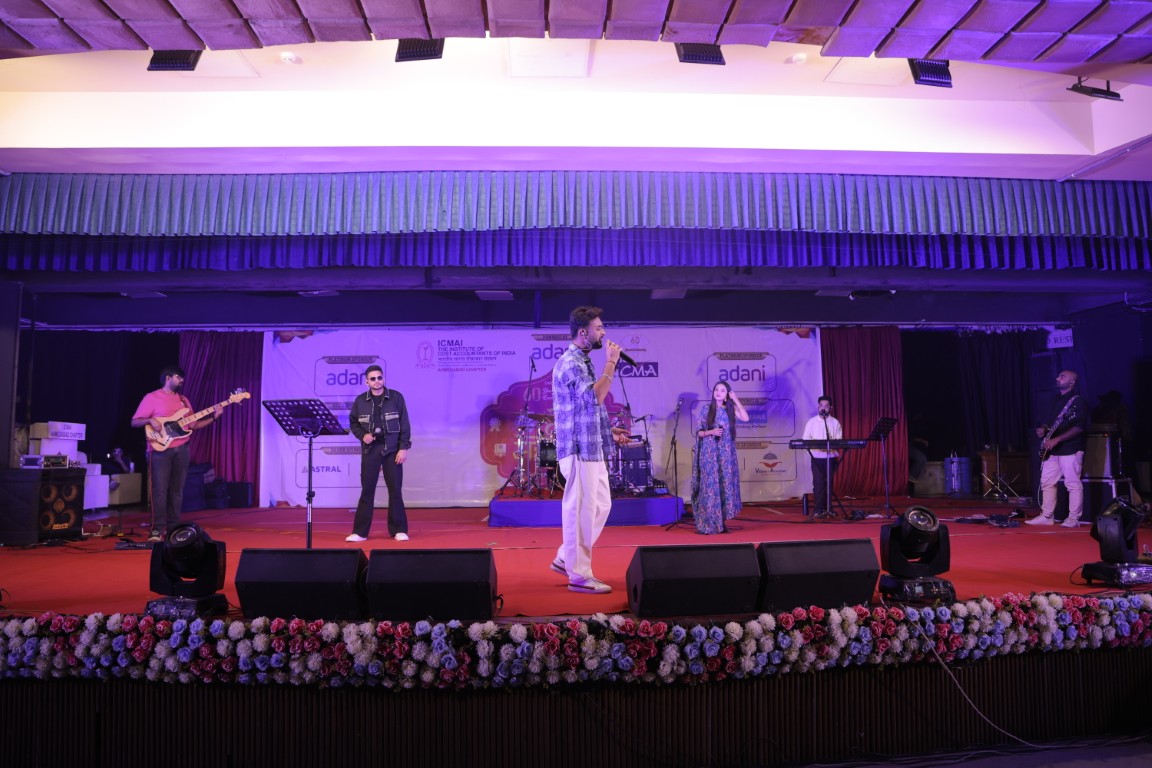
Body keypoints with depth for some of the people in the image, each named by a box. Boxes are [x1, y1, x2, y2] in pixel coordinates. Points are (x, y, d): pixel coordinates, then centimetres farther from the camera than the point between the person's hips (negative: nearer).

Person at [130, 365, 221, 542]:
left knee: (177, 490, 7)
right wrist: (150, 420, -20)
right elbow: (134, 422, -1)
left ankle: (173, 528, 12)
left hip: (182, 449, 5)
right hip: (161, 449, -5)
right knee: (160, 490, -8)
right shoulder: (151, 398, 0)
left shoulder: (183, 399, 17)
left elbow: (192, 425, 14)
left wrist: (213, 417, 3)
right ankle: (158, 530, -4)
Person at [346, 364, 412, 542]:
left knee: (395, 489, 2)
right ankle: (360, 531, 10)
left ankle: (398, 530, 12)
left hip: (392, 449, -1)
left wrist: (403, 448, -8)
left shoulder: (396, 397, -1)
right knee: (367, 490, 3)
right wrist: (362, 435, -6)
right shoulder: (360, 401, 3)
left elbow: (404, 424, -2)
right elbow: (353, 422, 13)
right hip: (370, 449, 1)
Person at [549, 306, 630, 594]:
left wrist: (608, 431, 15)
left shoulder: (583, 362, 17)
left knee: (601, 505, 15)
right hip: (579, 449, -10)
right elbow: (594, 397, -27)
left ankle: (566, 559, 25)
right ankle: (579, 575, 7)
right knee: (581, 510, -3)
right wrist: (611, 362, -19)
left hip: (592, 448, 10)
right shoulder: (570, 363, -14)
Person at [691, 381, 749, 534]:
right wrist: (711, 432, -19)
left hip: (726, 453, 3)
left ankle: (721, 523, 10)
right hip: (710, 453, -3)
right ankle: (708, 524, -2)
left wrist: (736, 399, -5)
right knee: (710, 485, -6)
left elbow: (745, 418, -10)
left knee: (725, 485, 2)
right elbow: (699, 432, 1)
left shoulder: (730, 409, 8)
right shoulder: (706, 409, 1)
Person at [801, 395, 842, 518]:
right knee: (818, 483, -5)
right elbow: (805, 439, 0)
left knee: (829, 482, 5)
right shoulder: (811, 422, 4)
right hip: (817, 457, -1)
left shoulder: (835, 423, 6)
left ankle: (828, 508, 14)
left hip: (831, 457, 1)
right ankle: (819, 509, -1)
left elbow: (839, 440, 2)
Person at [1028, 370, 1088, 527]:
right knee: (1047, 482, 8)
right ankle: (1047, 516, 14)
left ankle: (1073, 519, 2)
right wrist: (1044, 429, 6)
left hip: (1070, 449, -8)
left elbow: (1079, 428, -17)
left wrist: (1056, 439, -22)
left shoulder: (1077, 401, -9)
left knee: (1073, 484, -4)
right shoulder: (1057, 400, 17)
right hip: (1052, 450, 8)